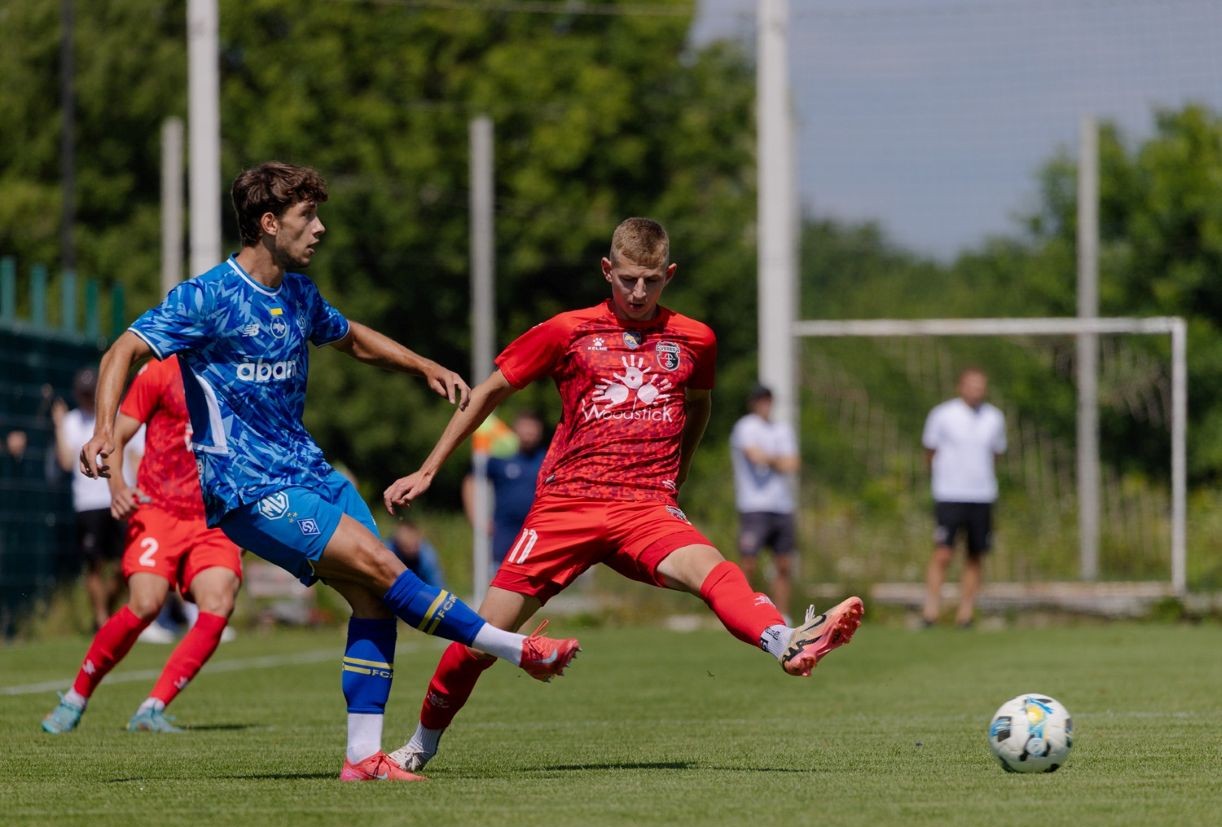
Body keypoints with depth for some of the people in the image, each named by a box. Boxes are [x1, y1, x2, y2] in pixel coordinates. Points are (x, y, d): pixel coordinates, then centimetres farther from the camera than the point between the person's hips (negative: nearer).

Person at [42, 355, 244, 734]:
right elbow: (116, 436, 1)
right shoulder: (160, 372, 0)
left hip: (214, 522, 4)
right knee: (146, 604, -22)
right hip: (157, 513, -4)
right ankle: (75, 699, -1)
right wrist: (117, 485, -17)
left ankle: (152, 710, -17)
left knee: (219, 604, -21)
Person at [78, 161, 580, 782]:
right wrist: (104, 429, -33)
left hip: (306, 470, 8)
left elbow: (350, 338, 31)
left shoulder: (299, 295, 11)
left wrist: (425, 367, 19)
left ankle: (363, 756, -2)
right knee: (377, 565, -18)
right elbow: (125, 351, -18)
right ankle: (516, 649, -10)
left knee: (372, 598, -6)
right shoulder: (209, 296, -12)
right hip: (247, 485, -8)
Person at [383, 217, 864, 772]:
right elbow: (488, 393, 13)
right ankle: (423, 742, 19)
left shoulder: (693, 340, 11)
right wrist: (427, 472, 12)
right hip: (567, 501, 0)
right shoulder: (568, 332, 5)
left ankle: (788, 644, -61)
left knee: (708, 567, -32)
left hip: (646, 508, 0)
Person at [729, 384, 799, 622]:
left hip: (782, 506, 6)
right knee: (749, 565, -9)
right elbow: (756, 456, -17)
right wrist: (778, 460, 1)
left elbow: (792, 465, 5)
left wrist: (768, 459, -7)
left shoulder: (783, 430, 16)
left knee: (783, 566, 5)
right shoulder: (745, 428, -2)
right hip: (754, 506, -6)